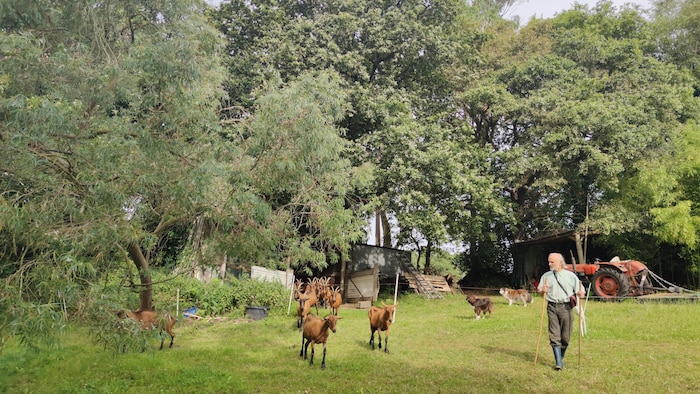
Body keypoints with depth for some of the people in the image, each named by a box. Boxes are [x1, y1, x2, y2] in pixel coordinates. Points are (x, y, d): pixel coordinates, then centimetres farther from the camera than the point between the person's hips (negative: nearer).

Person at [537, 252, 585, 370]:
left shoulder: (570, 275, 6)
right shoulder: (546, 276, 12)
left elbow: (580, 291, 7)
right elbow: (539, 291, 15)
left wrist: (581, 293, -16)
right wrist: (543, 291, -8)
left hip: (566, 307, -1)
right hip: (552, 307, 1)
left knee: (565, 336, 3)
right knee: (554, 336, -5)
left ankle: (561, 358, 23)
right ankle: (558, 362, -5)